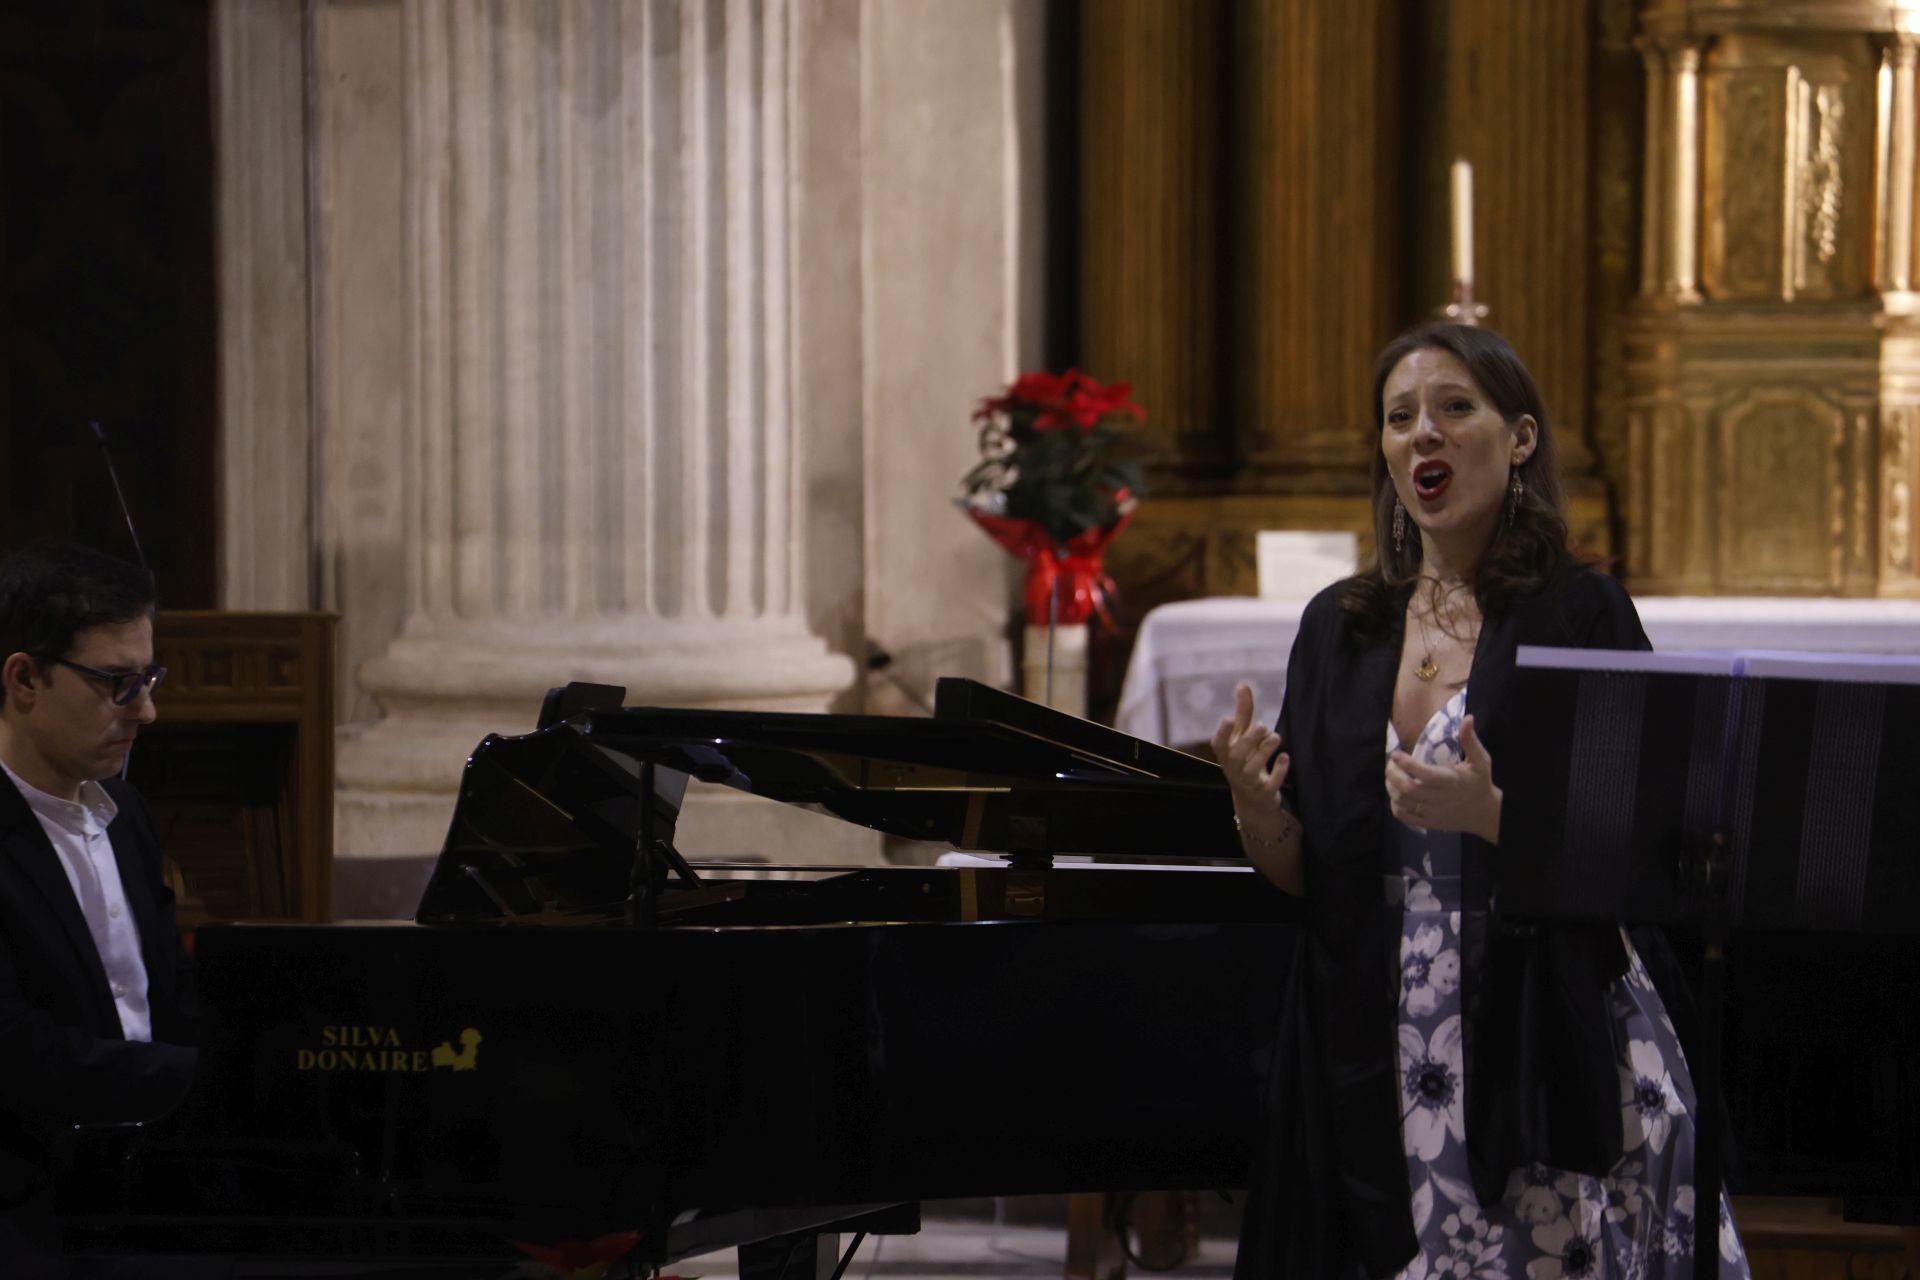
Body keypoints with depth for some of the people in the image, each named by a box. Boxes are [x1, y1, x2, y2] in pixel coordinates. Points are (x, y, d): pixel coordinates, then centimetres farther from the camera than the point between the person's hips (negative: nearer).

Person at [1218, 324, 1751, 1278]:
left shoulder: (1579, 613, -3)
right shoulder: (1339, 627, 11)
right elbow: (1301, 871, 12)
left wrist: (1491, 816, -23)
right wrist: (1256, 806, -8)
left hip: (1541, 1048, -4)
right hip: (1373, 1069, 4)